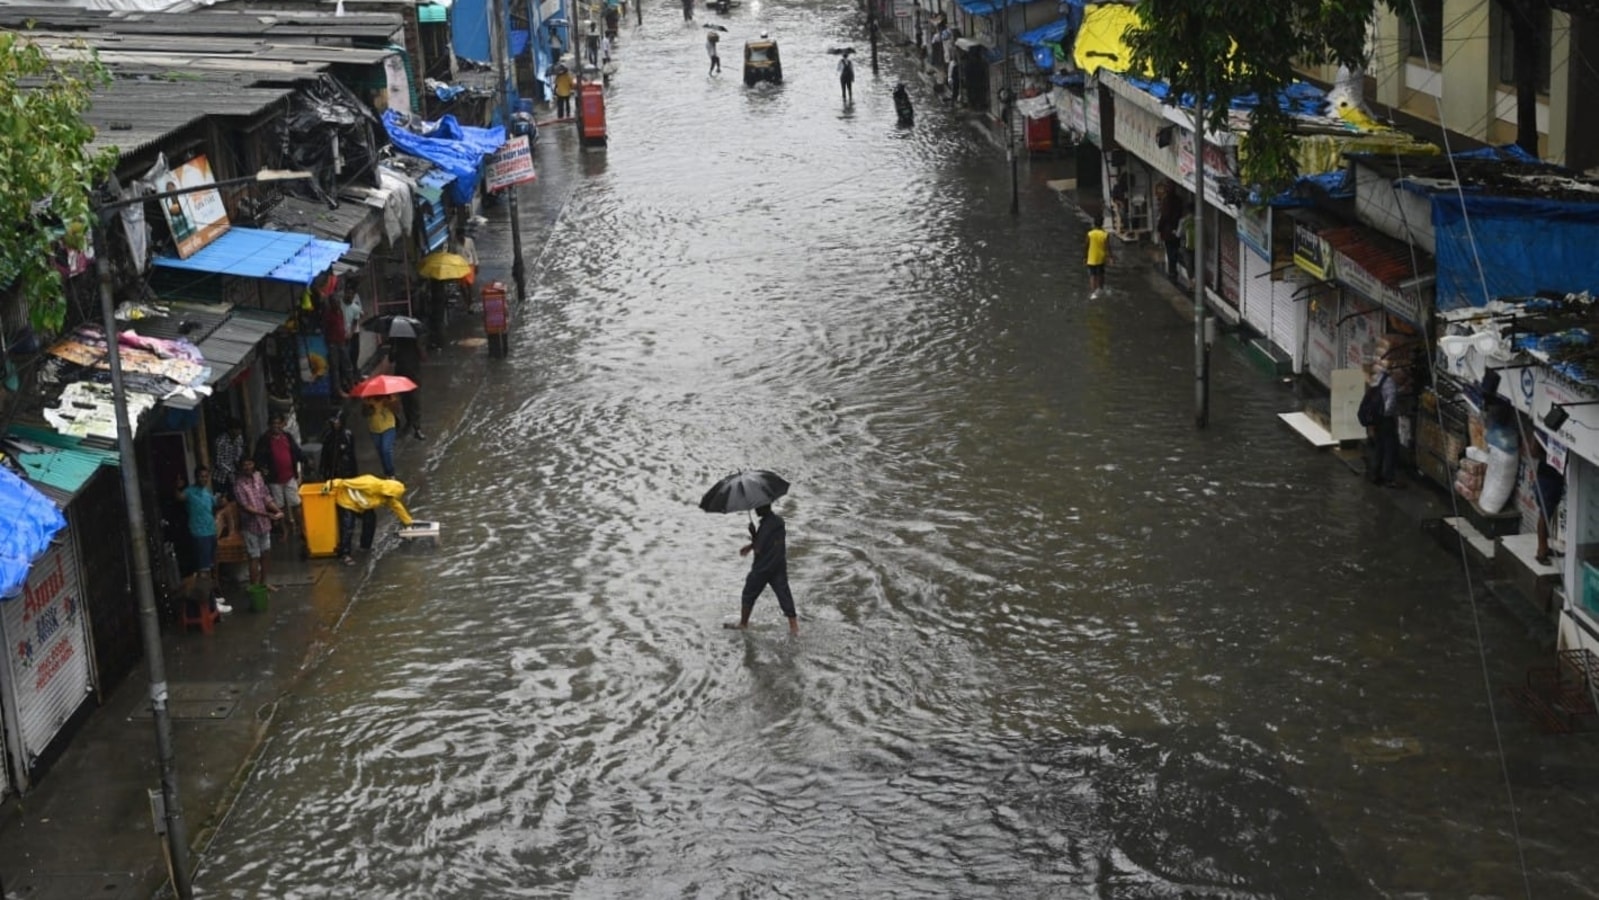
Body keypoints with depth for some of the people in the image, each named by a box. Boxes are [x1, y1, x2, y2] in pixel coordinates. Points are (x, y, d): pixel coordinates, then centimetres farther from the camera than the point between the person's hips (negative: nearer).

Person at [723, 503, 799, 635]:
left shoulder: (766, 525, -21)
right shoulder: (779, 521, 5)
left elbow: (758, 549, -18)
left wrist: (753, 535, -3)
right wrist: (751, 545, 13)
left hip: (763, 568, -7)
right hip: (779, 567, 7)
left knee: (749, 595, 11)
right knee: (784, 595, 5)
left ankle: (743, 623, 22)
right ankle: (794, 626, 1)